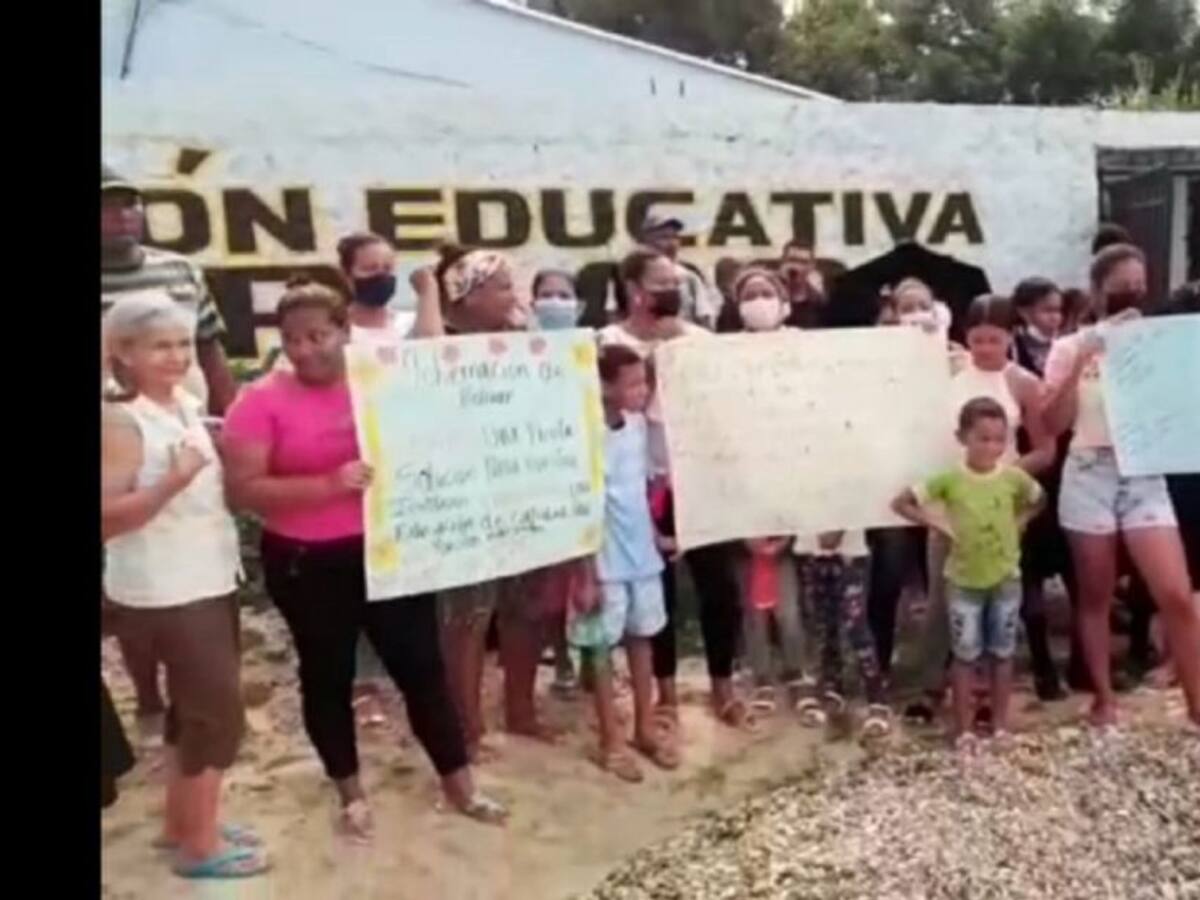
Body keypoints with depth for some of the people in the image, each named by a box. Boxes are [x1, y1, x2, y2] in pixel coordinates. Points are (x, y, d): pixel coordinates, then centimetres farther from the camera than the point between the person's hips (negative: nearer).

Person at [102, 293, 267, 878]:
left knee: (193, 708, 19)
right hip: (165, 594, -8)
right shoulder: (121, 422, -18)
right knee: (217, 712, -2)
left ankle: (181, 823, 35)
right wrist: (171, 484, -33)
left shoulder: (185, 405, 7)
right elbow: (104, 519, -24)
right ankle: (200, 844, 15)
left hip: (207, 581, 9)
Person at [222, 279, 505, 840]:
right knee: (328, 675, 13)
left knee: (422, 665, 8)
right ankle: (351, 795, 34)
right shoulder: (262, 401, -8)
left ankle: (459, 785, 26)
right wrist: (330, 483, -25)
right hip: (307, 564, -2)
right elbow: (242, 490, -15)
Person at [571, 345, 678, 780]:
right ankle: (611, 741, 20)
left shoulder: (638, 424, 2)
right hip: (603, 563, -6)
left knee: (641, 639, 15)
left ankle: (645, 729, 30)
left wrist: (656, 534, 13)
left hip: (642, 554, 7)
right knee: (602, 648, 7)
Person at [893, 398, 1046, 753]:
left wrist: (1019, 522, -1)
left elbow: (1039, 500, 14)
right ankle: (964, 730, 12)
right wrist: (939, 525, -14)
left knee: (1002, 653, 11)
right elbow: (901, 503, -8)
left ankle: (1000, 725, 23)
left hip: (1006, 578, 2)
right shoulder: (949, 480, -13)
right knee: (965, 655, 4)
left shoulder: (1014, 477, -7)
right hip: (964, 581, -2)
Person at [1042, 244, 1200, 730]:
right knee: (1096, 597, 8)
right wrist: (1080, 362, -15)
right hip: (1089, 475, -1)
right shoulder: (1071, 347, 2)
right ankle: (1104, 698, 22)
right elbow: (1054, 423, -7)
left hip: (1144, 475, 1)